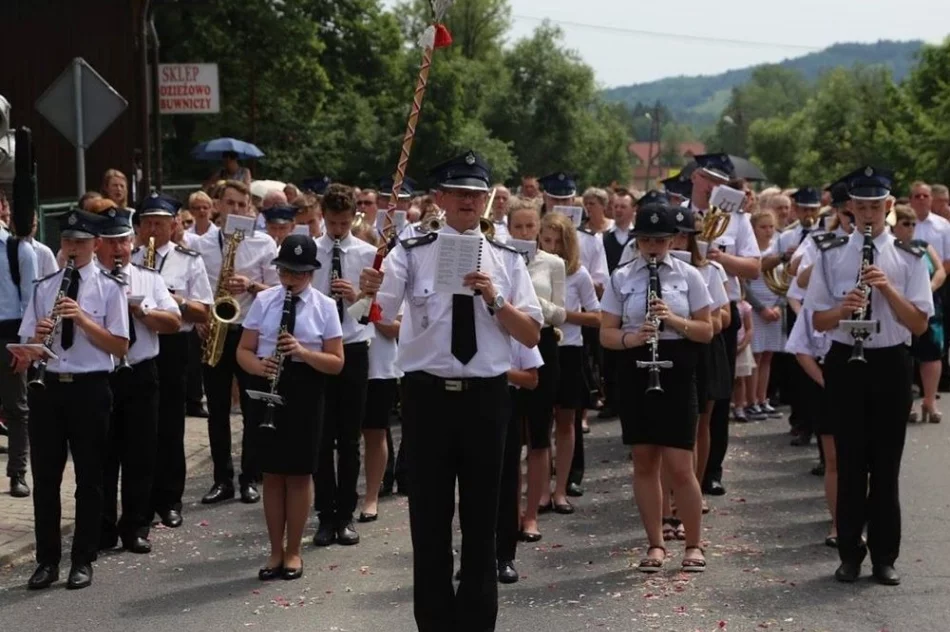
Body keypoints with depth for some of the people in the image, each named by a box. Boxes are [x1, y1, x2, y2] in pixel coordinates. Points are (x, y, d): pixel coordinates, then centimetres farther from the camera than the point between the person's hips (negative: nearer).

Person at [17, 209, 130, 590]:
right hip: (47, 387, 3)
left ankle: (83, 561, 15)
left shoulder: (108, 288, -1)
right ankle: (47, 560, 15)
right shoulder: (44, 288, 9)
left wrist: (83, 319, -19)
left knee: (89, 477, 5)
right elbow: (27, 347, 8)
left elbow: (120, 347, -8)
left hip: (90, 388, -3)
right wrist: (37, 337, -14)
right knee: (45, 477, 6)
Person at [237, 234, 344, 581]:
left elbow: (336, 363, -4)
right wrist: (258, 366, -17)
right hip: (268, 388, 2)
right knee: (272, 473, 6)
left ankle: (293, 552, 15)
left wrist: (303, 352, -21)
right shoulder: (263, 300, 3)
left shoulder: (325, 306, -2)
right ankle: (276, 551, 16)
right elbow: (244, 350, 5)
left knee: (299, 474, 3)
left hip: (305, 392, -2)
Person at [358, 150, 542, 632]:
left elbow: (532, 335, 1)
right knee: (430, 514, 7)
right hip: (428, 394, -1)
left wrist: (494, 299, -14)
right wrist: (370, 290, -39)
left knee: (482, 514, 10)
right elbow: (378, 314, -16)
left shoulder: (506, 259, 4)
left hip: (486, 396, 1)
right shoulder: (412, 253, -1)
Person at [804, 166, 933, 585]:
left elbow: (919, 324, -5)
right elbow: (818, 321, 2)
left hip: (890, 363, 0)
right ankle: (850, 553, 14)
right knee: (850, 461, 5)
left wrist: (887, 288, -19)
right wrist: (842, 308, -20)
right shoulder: (831, 255, 3)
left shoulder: (909, 259, 1)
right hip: (845, 362, 0)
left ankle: (884, 555, 14)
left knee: (886, 463, 5)